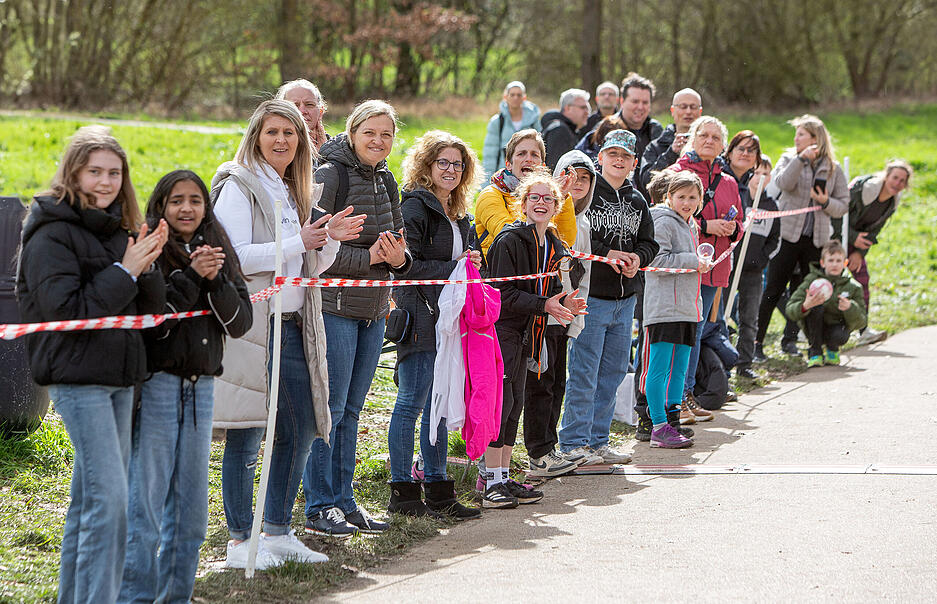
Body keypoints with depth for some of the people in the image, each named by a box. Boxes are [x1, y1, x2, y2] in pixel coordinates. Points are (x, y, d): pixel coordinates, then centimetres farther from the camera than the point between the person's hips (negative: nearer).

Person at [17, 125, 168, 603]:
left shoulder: (118, 230, 13)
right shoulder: (51, 234, -9)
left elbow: (151, 308, 11)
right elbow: (65, 308, -17)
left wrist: (145, 267, -8)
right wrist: (124, 271, -16)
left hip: (118, 375, 8)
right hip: (77, 376, -8)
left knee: (90, 498, 13)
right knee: (109, 498, -15)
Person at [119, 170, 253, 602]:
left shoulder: (218, 252, 11)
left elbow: (241, 323, 4)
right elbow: (148, 323, -14)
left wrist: (215, 279, -11)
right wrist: (190, 277, -18)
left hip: (201, 387, 6)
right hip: (156, 384, -6)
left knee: (191, 509, 10)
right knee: (144, 505, -6)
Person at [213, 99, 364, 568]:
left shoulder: (295, 192, 18)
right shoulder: (239, 187, -6)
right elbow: (235, 257, -17)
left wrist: (330, 240, 3)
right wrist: (297, 243, -17)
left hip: (292, 326, 8)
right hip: (250, 324, -8)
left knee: (300, 431, 9)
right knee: (247, 434, -4)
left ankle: (278, 532, 21)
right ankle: (240, 540, 4)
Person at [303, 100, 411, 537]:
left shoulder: (386, 180, 13)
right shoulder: (330, 175, -10)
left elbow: (397, 241, 17)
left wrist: (399, 257, -6)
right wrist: (367, 257, -19)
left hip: (373, 310, 8)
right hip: (333, 307, -8)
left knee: (351, 409, 13)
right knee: (329, 408, -4)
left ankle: (343, 501, 20)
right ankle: (319, 506, 3)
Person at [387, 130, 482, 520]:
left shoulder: (458, 215, 19)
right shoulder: (415, 207, -8)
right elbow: (407, 265, -16)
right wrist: (453, 268, -15)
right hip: (420, 317, -9)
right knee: (412, 404, -6)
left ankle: (437, 491, 14)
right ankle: (402, 492, -1)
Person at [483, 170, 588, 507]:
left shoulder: (553, 247, 13)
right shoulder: (510, 241, -13)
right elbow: (504, 294, -18)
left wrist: (564, 302, 0)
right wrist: (544, 305, -23)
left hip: (525, 334, 8)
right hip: (501, 328, -8)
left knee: (515, 404, 10)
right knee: (501, 401, -11)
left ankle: (504, 478, 15)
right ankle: (492, 483, -8)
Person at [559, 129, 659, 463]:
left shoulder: (637, 201, 15)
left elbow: (649, 243, 18)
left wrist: (636, 257, -5)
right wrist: (607, 254, -19)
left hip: (625, 301, 7)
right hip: (591, 296, -7)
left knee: (613, 372, 11)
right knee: (583, 373, -7)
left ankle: (597, 441, 20)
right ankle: (573, 443, 0)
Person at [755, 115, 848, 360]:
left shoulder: (833, 169, 7)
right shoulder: (789, 159, 3)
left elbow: (843, 205, 8)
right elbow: (783, 183, -17)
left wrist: (826, 202, -11)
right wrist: (800, 159, -25)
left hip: (815, 239, 2)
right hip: (788, 234, -2)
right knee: (774, 289, -3)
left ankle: (790, 339, 20)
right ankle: (757, 341, 1)